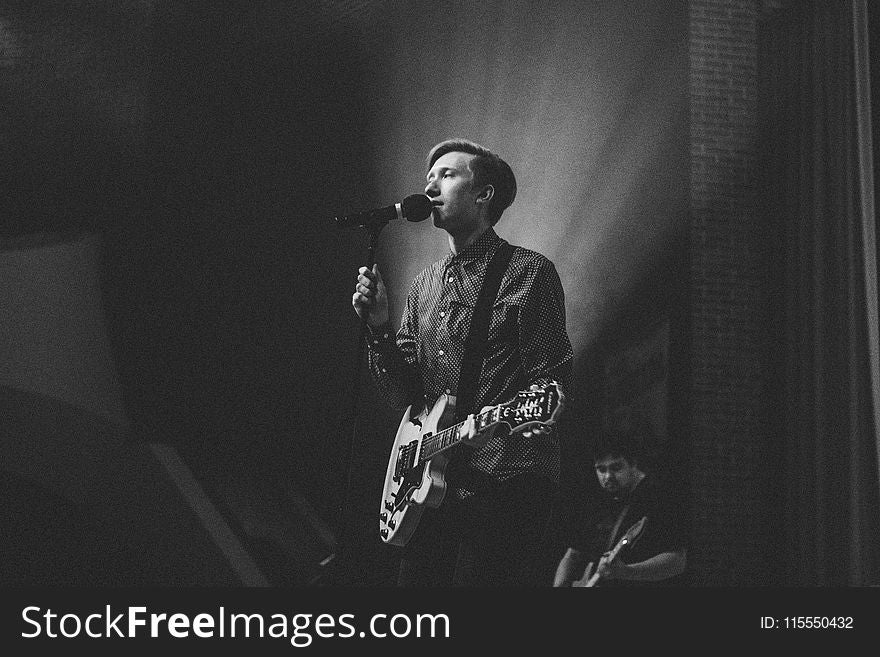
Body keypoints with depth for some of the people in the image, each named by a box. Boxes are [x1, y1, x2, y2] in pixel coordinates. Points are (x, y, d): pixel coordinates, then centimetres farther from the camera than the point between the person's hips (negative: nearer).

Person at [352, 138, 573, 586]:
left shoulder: (527, 272, -1)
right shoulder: (423, 285, 18)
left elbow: (550, 380, -6)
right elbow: (404, 396, 13)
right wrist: (379, 326, -2)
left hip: (504, 481, -6)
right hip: (433, 481, 6)